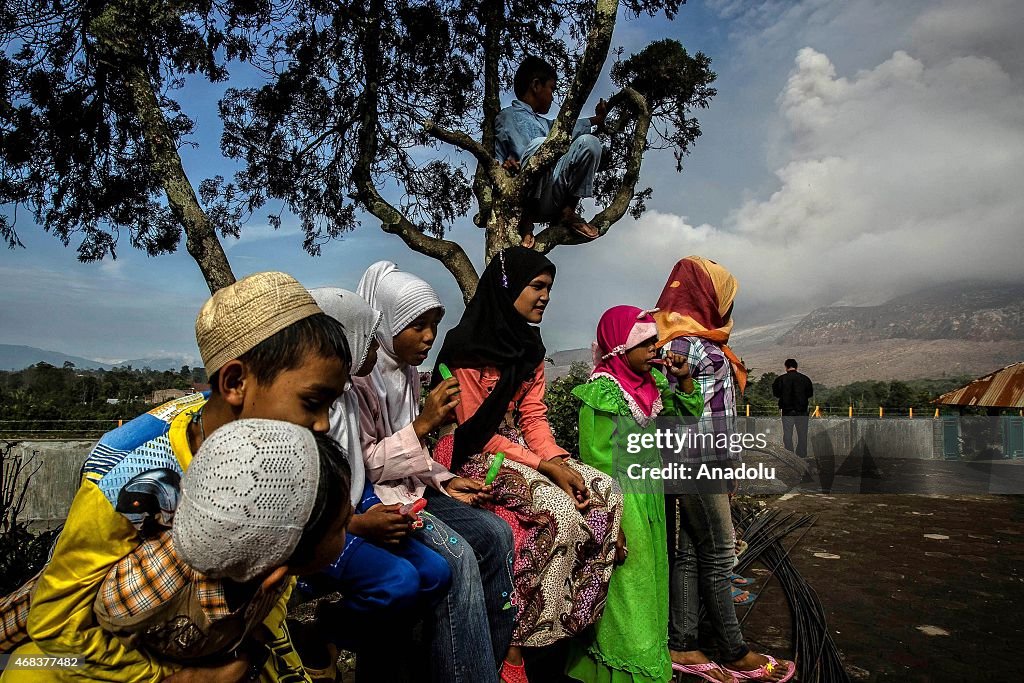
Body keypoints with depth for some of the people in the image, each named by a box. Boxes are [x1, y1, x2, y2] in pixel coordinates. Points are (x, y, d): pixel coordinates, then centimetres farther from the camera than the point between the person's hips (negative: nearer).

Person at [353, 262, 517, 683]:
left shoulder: (406, 372, 10)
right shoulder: (358, 376, -16)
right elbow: (362, 465, -18)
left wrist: (446, 482, 3)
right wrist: (424, 423, -21)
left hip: (410, 491, 8)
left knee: (495, 534, -5)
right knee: (457, 556, -26)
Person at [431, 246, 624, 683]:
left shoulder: (529, 346, 8)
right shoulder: (467, 347, -15)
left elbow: (533, 416, 5)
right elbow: (476, 430, -17)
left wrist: (556, 458, -14)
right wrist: (543, 466, -20)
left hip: (521, 447, 8)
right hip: (476, 456, -8)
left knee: (605, 492, -8)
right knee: (559, 509, -27)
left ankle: (576, 618, 1)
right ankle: (514, 644, -13)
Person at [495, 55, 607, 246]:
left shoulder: (544, 123, 27)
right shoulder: (508, 116, 7)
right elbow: (496, 161, -3)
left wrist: (596, 119, 52)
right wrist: (507, 164, -24)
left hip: (553, 201, 6)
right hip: (523, 201, -6)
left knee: (588, 142, -4)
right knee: (540, 144, -31)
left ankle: (567, 211, -4)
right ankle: (526, 218, -20)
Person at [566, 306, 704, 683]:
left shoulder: (652, 383, 6)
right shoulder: (601, 391, -17)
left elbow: (689, 414, 18)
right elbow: (597, 461, -18)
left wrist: (685, 378, 0)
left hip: (652, 497, 8)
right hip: (623, 504, -8)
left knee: (652, 580, 18)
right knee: (629, 590, 1)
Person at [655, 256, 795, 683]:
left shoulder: (683, 336, 18)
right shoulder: (688, 341, -13)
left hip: (696, 462, 9)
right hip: (698, 459, -9)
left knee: (688, 552, 10)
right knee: (718, 554, 0)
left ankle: (682, 647, 17)